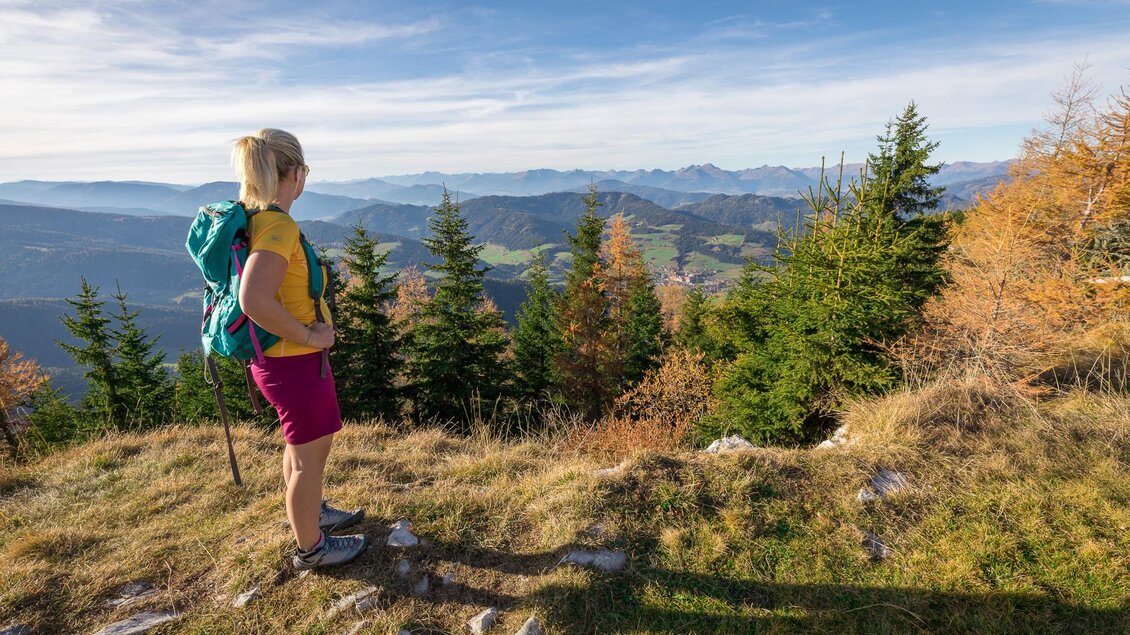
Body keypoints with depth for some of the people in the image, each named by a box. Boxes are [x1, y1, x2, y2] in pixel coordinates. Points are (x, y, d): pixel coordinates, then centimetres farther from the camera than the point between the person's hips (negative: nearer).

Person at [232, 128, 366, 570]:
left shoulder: (255, 217, 4)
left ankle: (311, 512, 51)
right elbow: (253, 301, -37)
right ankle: (311, 549, 31)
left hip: (284, 357, 9)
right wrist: (309, 335, -23)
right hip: (293, 362, -9)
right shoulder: (278, 226, -25)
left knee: (304, 444, 28)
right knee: (310, 456, 10)